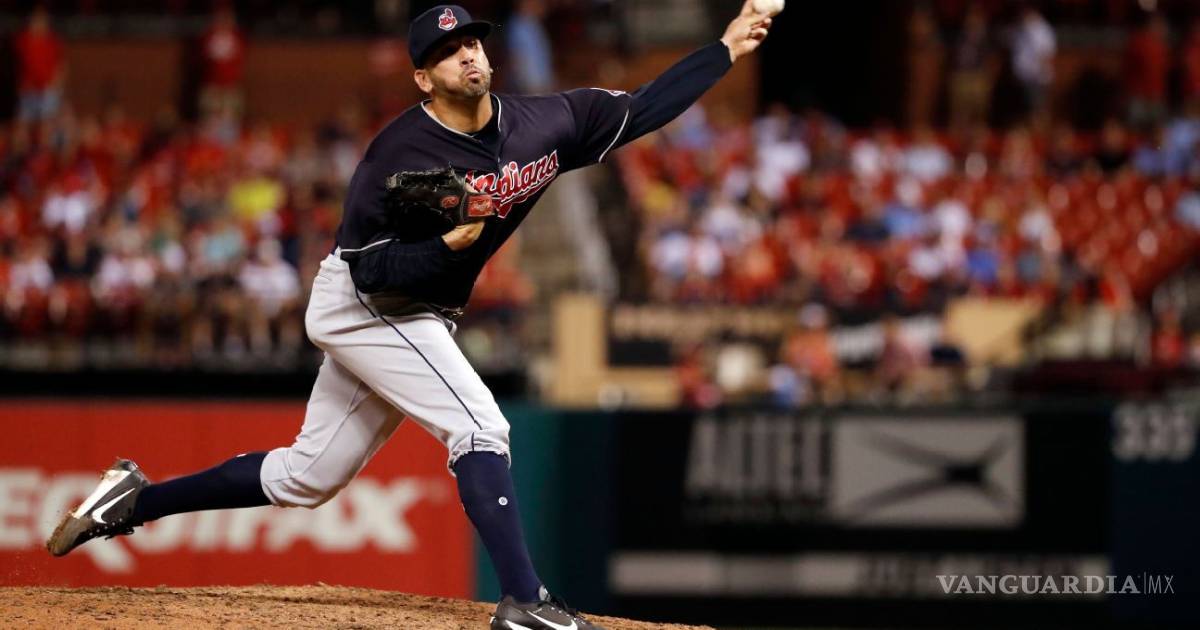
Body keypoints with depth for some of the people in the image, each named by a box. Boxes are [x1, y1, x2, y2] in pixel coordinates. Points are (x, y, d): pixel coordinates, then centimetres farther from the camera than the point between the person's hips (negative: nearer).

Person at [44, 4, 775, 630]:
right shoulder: (399, 156, -22)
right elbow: (369, 268, -19)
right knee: (479, 428, -21)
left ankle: (135, 500, 23)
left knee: (304, 480, 13)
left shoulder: (544, 124, -5)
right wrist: (449, 244, -34)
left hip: (413, 319, 8)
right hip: (360, 305, -8)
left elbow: (643, 109, -3)